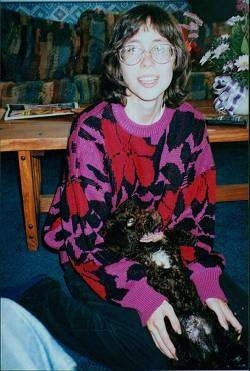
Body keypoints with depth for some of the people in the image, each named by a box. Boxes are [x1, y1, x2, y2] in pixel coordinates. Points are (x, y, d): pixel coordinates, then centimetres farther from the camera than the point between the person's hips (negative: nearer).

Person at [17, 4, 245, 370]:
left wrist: (209, 285, -15)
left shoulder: (190, 123, -8)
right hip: (97, 254, -4)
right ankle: (46, 301, 1)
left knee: (233, 325, -4)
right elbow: (84, 237, -21)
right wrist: (142, 295, -30)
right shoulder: (92, 130, -21)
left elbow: (200, 213, -3)